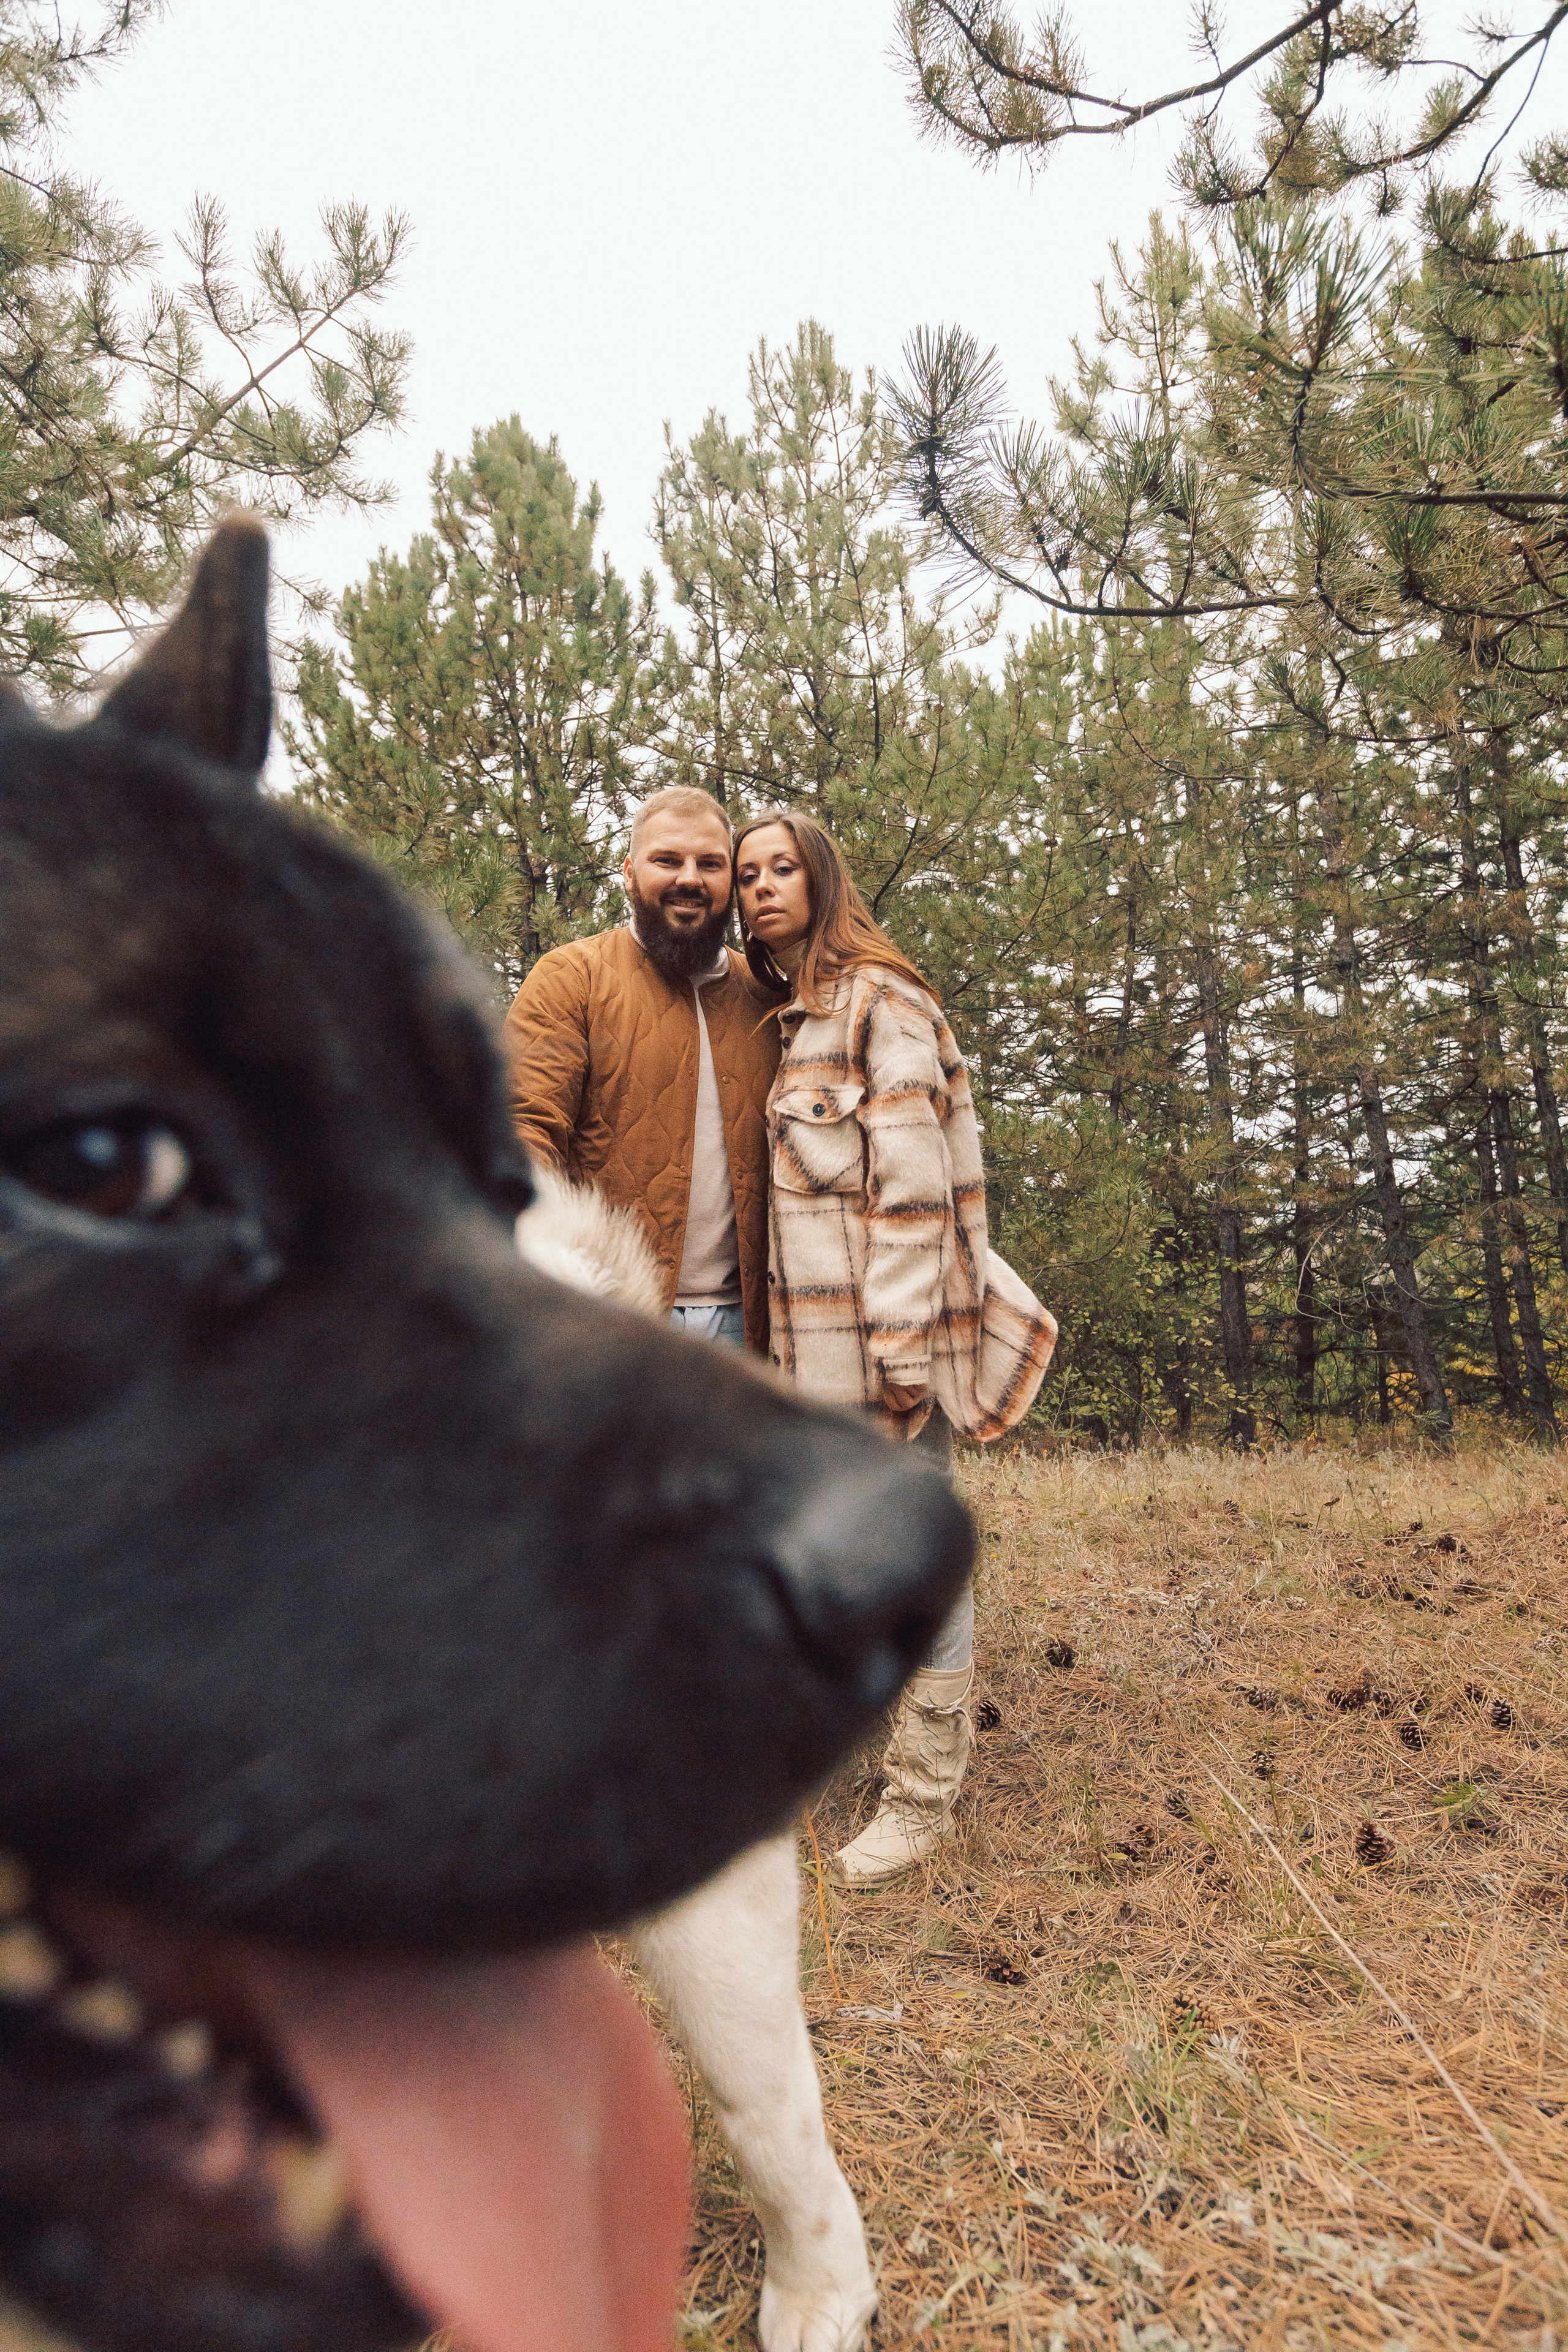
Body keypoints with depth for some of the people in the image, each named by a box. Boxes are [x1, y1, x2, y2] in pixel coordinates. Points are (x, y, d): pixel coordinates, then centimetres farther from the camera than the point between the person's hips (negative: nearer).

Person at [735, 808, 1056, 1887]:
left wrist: (901, 1347, -20)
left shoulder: (878, 1001, -8)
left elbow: (912, 1183, -16)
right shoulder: (788, 1017, 18)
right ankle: (929, 1741, 35)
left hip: (882, 1330, -9)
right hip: (818, 1343, 9)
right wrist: (789, 1342, 16)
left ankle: (923, 1797, 17)